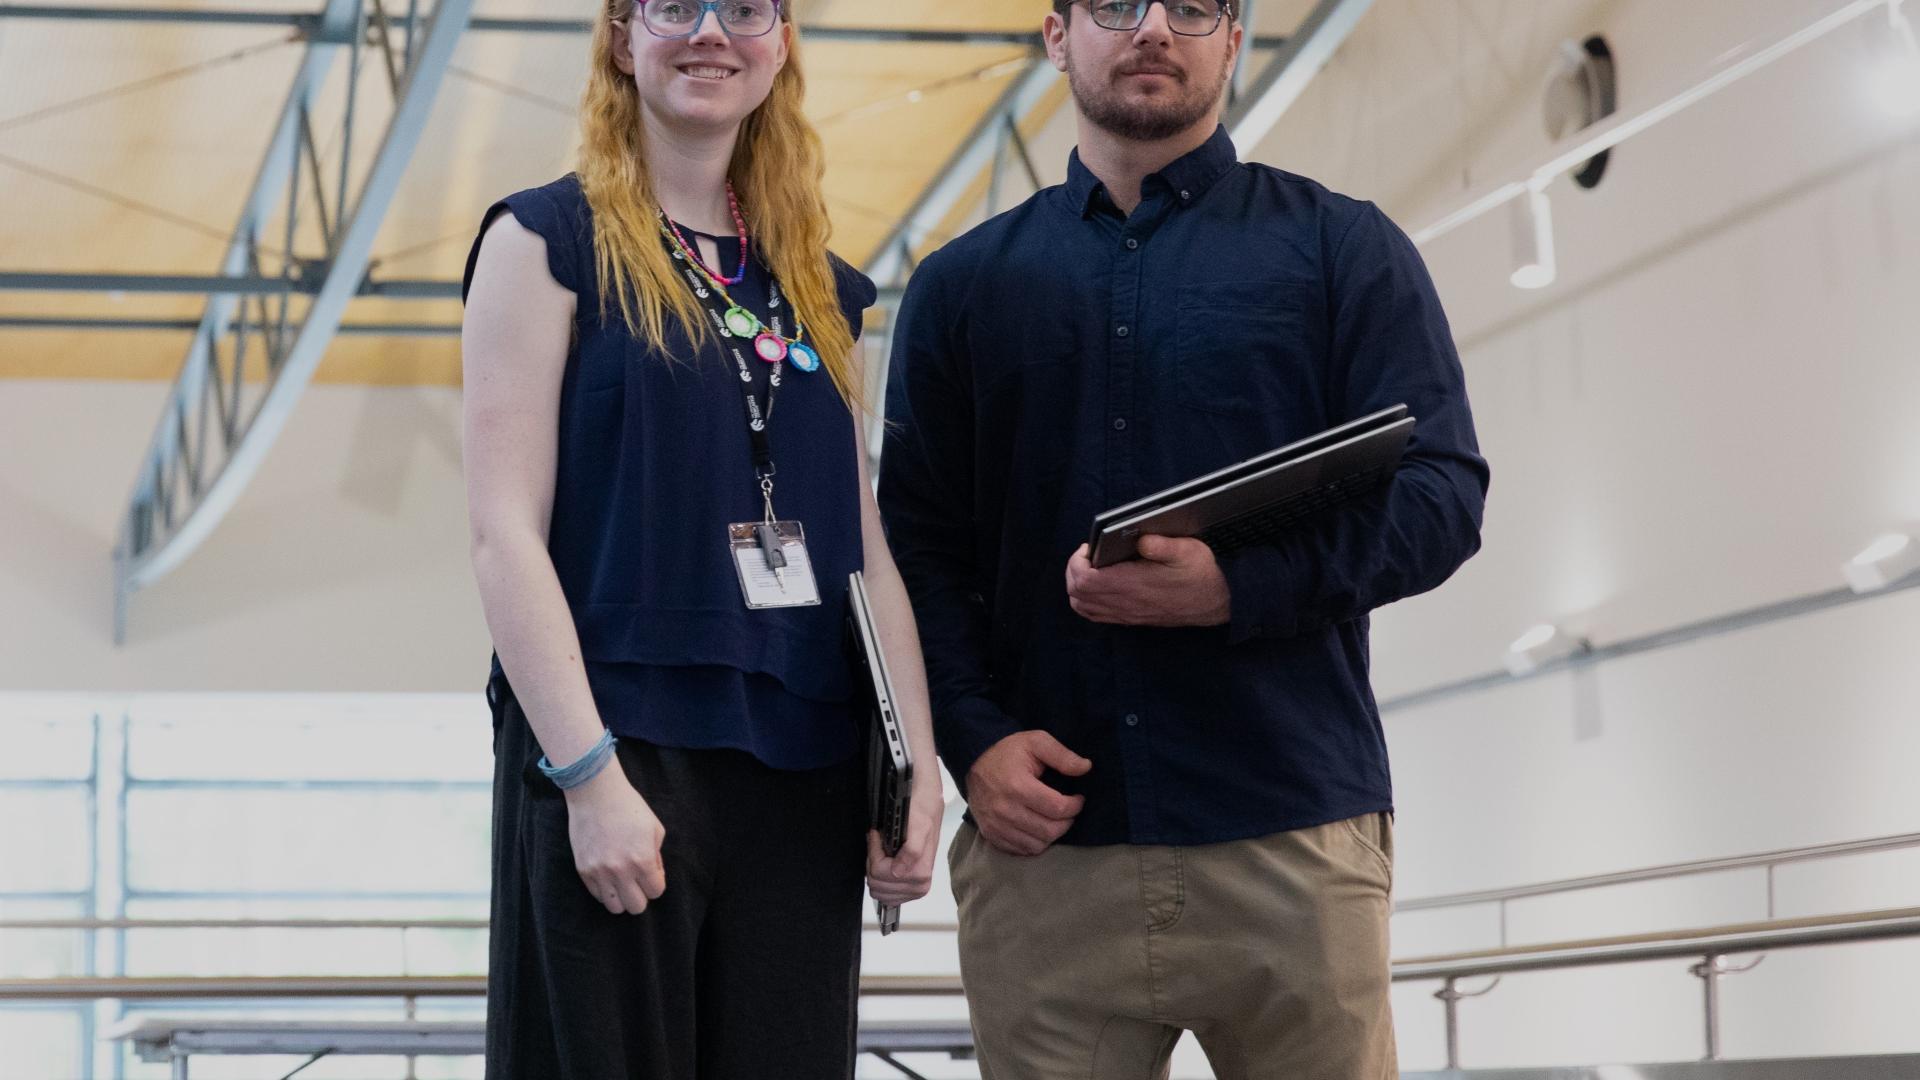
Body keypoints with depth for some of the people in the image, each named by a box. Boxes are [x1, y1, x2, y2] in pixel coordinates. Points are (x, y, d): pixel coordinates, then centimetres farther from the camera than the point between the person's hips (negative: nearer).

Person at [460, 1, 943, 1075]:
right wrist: (587, 772, -16)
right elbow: (506, 533, -8)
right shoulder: (551, 241, 0)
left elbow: (866, 547, 14)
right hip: (619, 757, -5)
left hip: (803, 775, 5)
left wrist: (916, 764, 2)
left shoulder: (817, 286, 16)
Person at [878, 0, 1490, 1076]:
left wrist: (1236, 588, -16)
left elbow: (1441, 494, 0)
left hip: (1292, 835, -1)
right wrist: (974, 738, -5)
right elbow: (918, 545, 12)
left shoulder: (1343, 250, 9)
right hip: (1045, 837, 2)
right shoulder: (965, 284, 16)